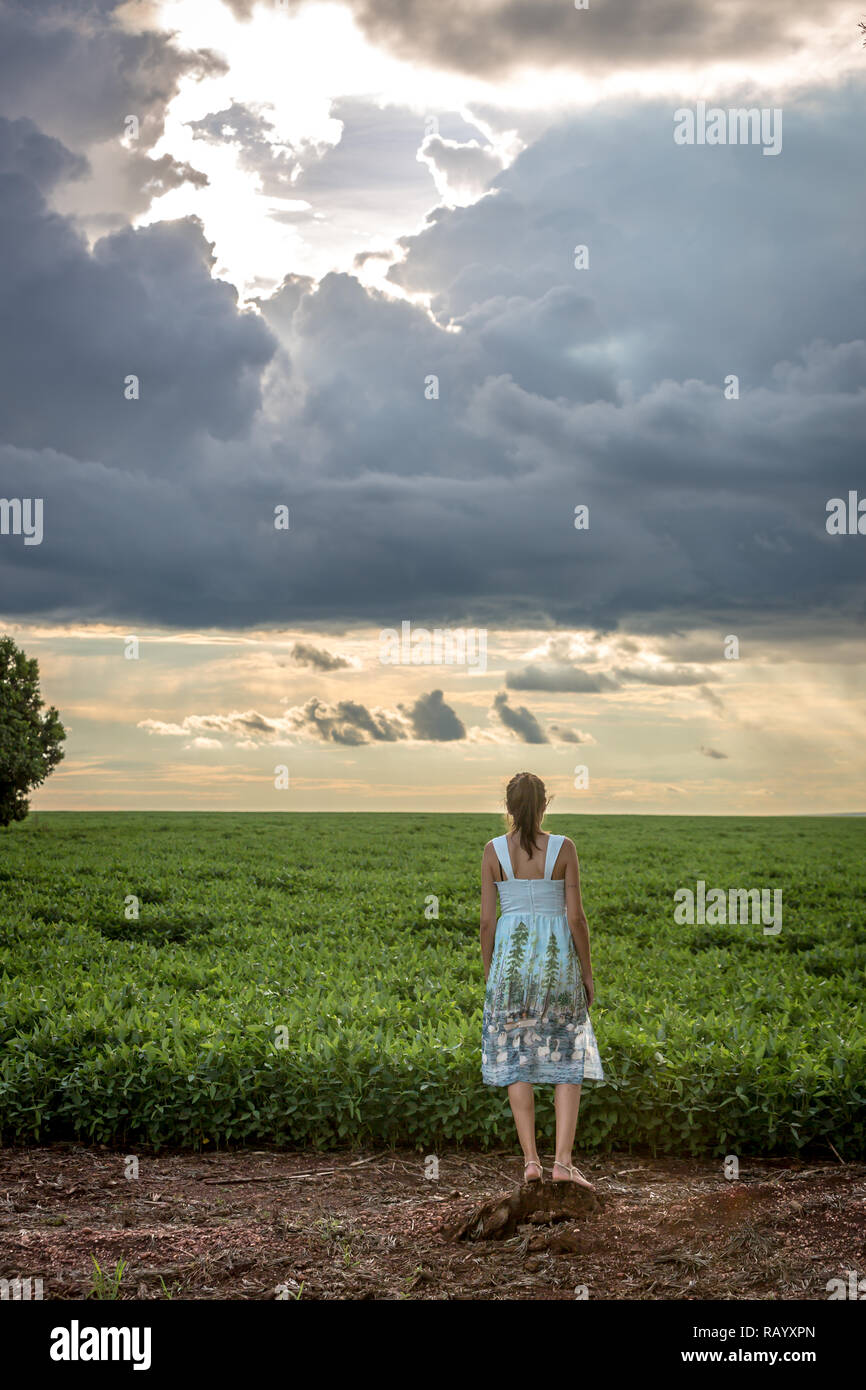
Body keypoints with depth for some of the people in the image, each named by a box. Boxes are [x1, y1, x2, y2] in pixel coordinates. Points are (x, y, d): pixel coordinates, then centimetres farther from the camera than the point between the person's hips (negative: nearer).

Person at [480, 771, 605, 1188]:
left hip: (511, 955, 1)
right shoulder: (563, 848, -5)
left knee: (516, 1061, 9)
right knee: (568, 1061, 6)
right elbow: (576, 916, -5)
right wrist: (588, 974, 6)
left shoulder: (493, 850, -2)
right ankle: (563, 1161, -2)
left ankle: (530, 1159, 4)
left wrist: (488, 975, 10)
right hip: (558, 957, -1)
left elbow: (487, 920, -1)